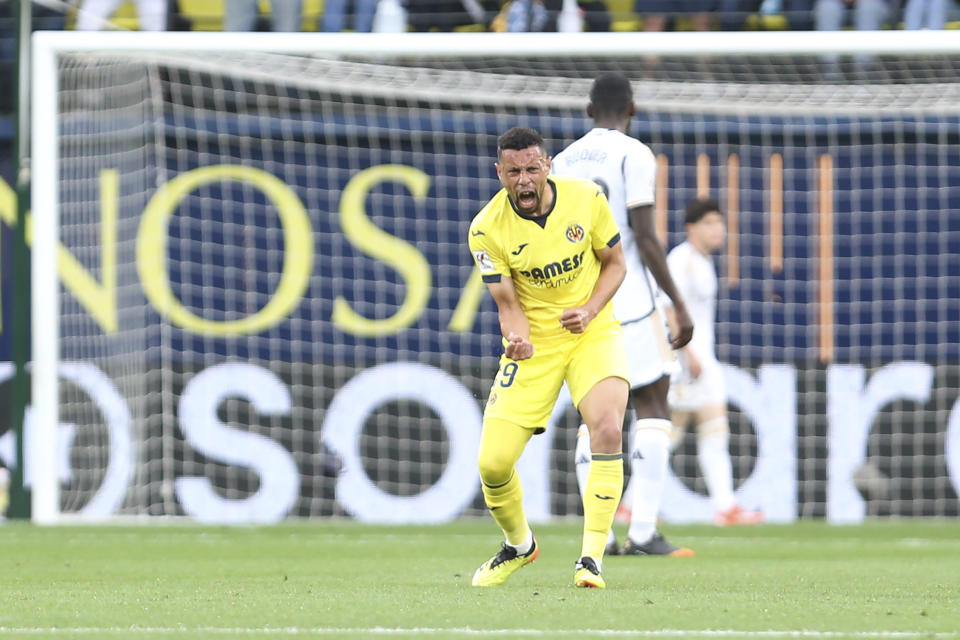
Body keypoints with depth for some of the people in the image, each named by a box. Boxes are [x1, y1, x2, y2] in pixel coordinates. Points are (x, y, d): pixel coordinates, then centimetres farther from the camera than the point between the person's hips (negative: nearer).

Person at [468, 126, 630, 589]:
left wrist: (590, 310, -15)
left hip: (593, 333, 0)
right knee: (493, 464, -7)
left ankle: (591, 559, -19)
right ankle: (519, 545, 26)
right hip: (533, 344, 0)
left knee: (607, 430, -27)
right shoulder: (487, 229, -13)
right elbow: (507, 303, -9)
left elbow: (614, 263, 3)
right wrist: (517, 336, -32)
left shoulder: (586, 199, -10)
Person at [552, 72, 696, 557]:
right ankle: (643, 531, -11)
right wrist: (679, 304, -8)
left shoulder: (563, 161, 13)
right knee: (652, 408, -1)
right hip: (629, 304, -6)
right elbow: (645, 236, -12)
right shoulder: (633, 154, -5)